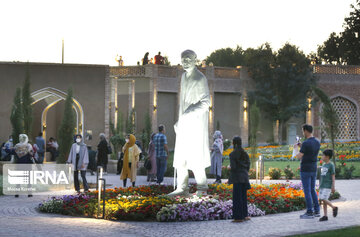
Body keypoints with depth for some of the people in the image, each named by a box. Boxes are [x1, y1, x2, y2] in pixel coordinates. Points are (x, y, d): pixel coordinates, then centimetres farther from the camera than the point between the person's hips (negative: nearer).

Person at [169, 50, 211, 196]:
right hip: (184, 123, 8)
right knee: (181, 156, 5)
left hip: (196, 123, -8)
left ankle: (202, 188, 4)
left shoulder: (200, 78, -10)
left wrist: (190, 113, -25)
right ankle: (182, 188, 9)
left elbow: (205, 102, -14)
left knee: (195, 156, -7)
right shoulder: (184, 77, 15)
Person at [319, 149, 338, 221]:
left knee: (324, 199, -15)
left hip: (328, 186, -8)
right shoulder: (323, 165, 14)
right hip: (322, 186, 8)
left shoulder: (331, 165, -8)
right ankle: (325, 216, 7)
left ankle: (334, 208, 5)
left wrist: (333, 187, -12)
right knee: (322, 200, 4)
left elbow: (333, 176, -9)